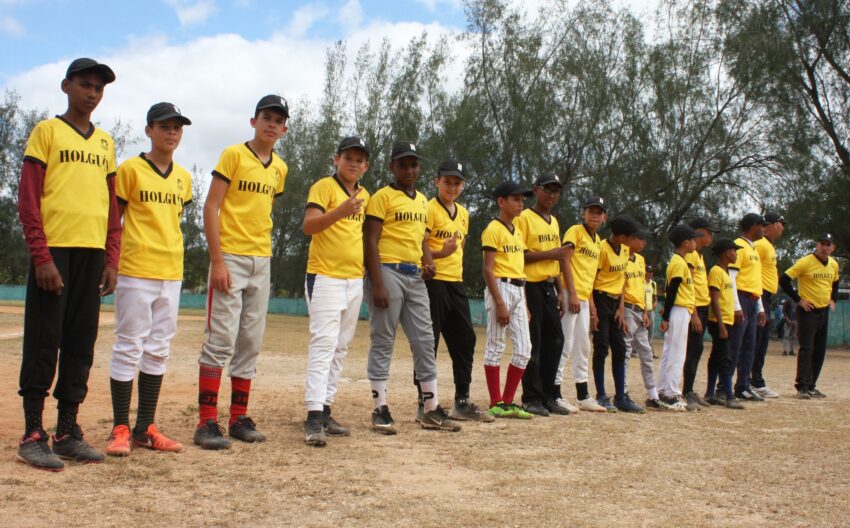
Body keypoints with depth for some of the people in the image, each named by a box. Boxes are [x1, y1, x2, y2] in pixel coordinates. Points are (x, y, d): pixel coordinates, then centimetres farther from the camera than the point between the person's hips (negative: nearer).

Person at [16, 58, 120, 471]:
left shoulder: (105, 142, 18)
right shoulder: (46, 131, 2)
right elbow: (28, 199, -5)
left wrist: (111, 260, 8)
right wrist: (41, 257, -13)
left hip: (93, 255, 5)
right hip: (54, 252, -5)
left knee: (81, 344, 6)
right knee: (43, 343, -4)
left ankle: (68, 432, 14)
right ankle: (32, 435, 3)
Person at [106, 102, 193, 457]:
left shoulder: (183, 178, 13)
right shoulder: (131, 169, -2)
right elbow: (112, 219, -3)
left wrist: (167, 252, 9)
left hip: (171, 274, 6)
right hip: (135, 271, -6)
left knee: (158, 351, 8)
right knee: (128, 348, -3)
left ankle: (145, 428, 16)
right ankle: (120, 428, 5)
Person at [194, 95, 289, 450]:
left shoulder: (280, 168, 14)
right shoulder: (234, 155, -5)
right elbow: (210, 207, -9)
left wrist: (261, 252, 10)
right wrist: (217, 260, -17)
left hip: (262, 261, 7)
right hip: (230, 258, -6)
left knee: (251, 343, 8)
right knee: (220, 340, -9)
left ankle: (239, 419, 16)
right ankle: (207, 422, -6)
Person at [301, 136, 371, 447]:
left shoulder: (365, 195, 16)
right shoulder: (324, 186, -6)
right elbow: (308, 226, -18)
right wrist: (340, 212, -34)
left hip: (355, 279, 8)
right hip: (325, 277, -8)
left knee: (340, 348, 9)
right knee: (324, 342, -16)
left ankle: (325, 412, 15)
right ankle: (313, 416, -19)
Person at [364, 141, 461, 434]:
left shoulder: (422, 200, 17)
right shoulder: (382, 196, -5)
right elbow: (371, 242, -11)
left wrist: (428, 261, 3)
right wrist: (377, 284, -19)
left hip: (415, 277, 7)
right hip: (388, 272, -7)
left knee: (425, 341, 7)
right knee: (383, 342, -2)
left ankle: (432, 410, 13)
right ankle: (380, 410, 4)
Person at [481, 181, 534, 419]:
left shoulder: (518, 231, 18)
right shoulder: (493, 229, -8)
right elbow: (488, 269, -13)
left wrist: (525, 303, 15)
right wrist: (500, 303, -19)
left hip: (519, 290, 8)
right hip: (500, 288, -8)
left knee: (524, 349, 6)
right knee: (496, 346, -2)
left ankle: (508, 402, 13)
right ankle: (496, 404, 4)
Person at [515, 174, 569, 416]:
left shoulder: (554, 222, 18)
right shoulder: (524, 218, -7)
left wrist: (560, 291, 15)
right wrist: (548, 253, -18)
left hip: (549, 287, 8)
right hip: (531, 286, -8)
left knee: (555, 340, 8)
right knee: (533, 343, -5)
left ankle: (546, 396, 17)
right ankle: (531, 398, 3)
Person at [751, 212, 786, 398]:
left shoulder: (770, 246, 21)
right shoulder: (761, 245, -12)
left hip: (767, 298, 11)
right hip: (760, 297, -11)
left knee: (762, 344, 13)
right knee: (754, 343, -9)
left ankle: (758, 384, 19)